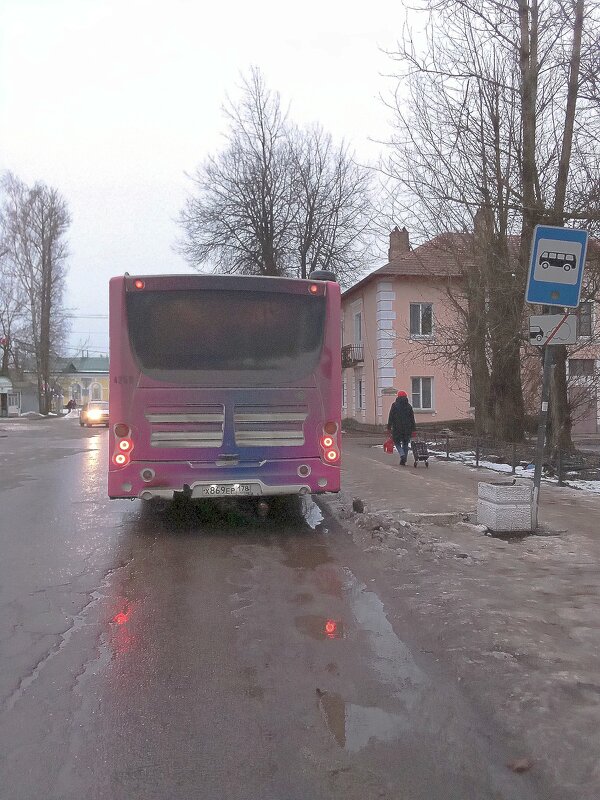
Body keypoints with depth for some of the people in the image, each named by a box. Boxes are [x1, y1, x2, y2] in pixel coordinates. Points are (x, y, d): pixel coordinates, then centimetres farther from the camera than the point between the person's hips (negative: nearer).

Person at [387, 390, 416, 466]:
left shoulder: (394, 405, -2)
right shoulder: (409, 406, 5)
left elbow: (390, 418, -5)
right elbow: (412, 419, 5)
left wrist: (389, 428, -1)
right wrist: (413, 429, 8)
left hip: (397, 428, -3)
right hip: (407, 429, 3)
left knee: (397, 442, 11)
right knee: (405, 444, 11)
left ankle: (402, 455, -12)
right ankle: (403, 460, 11)